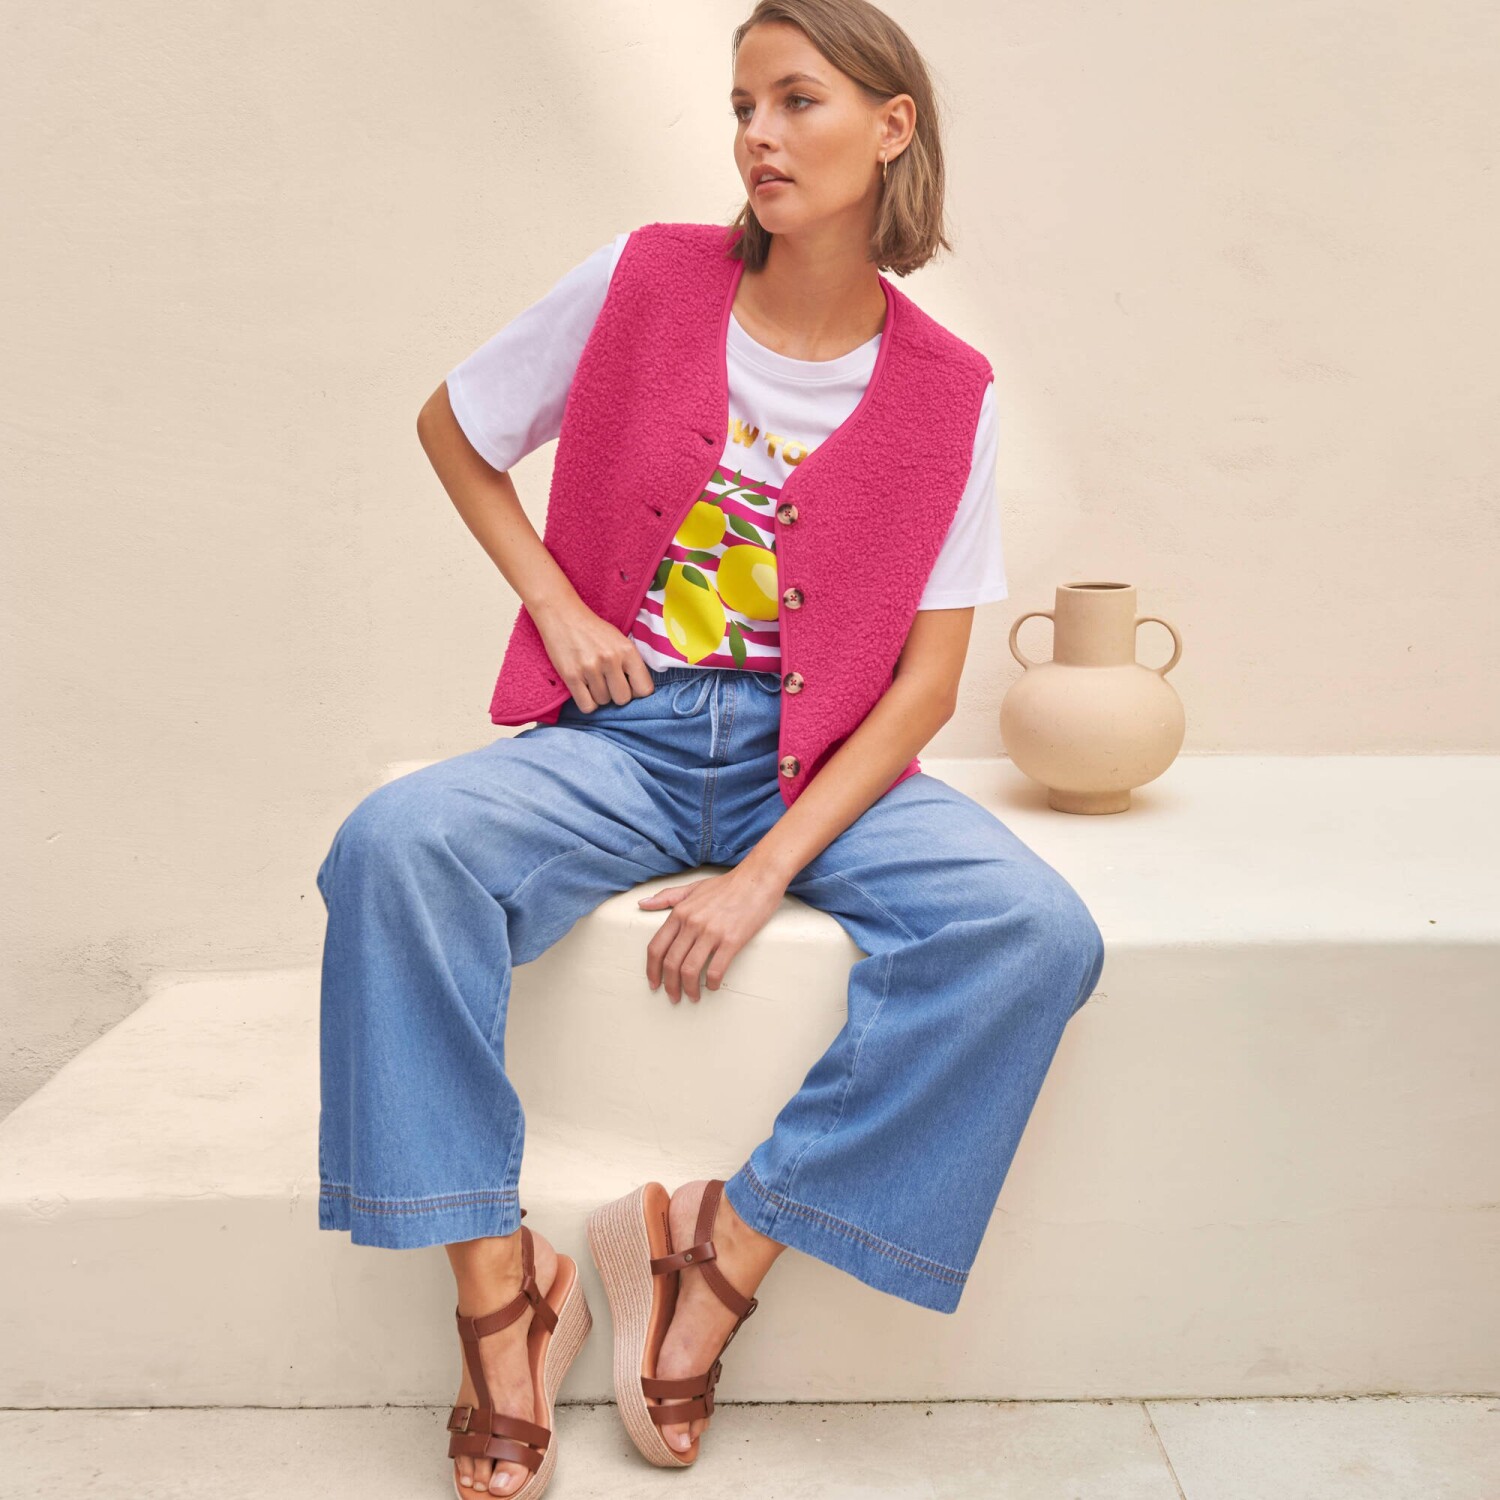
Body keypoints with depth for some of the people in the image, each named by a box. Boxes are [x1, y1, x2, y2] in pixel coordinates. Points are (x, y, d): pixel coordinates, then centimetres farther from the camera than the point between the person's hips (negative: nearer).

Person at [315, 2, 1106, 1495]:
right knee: (395, 844, -29)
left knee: (1038, 933, -26)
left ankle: (733, 1246, -14)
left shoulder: (947, 393, -1)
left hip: (821, 763, 1)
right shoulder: (647, 280, 0)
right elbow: (449, 425, 14)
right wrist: (556, 607, -1)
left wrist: (764, 876, -16)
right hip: (622, 738, 0)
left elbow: (926, 677, -4)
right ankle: (491, 1268, -16)